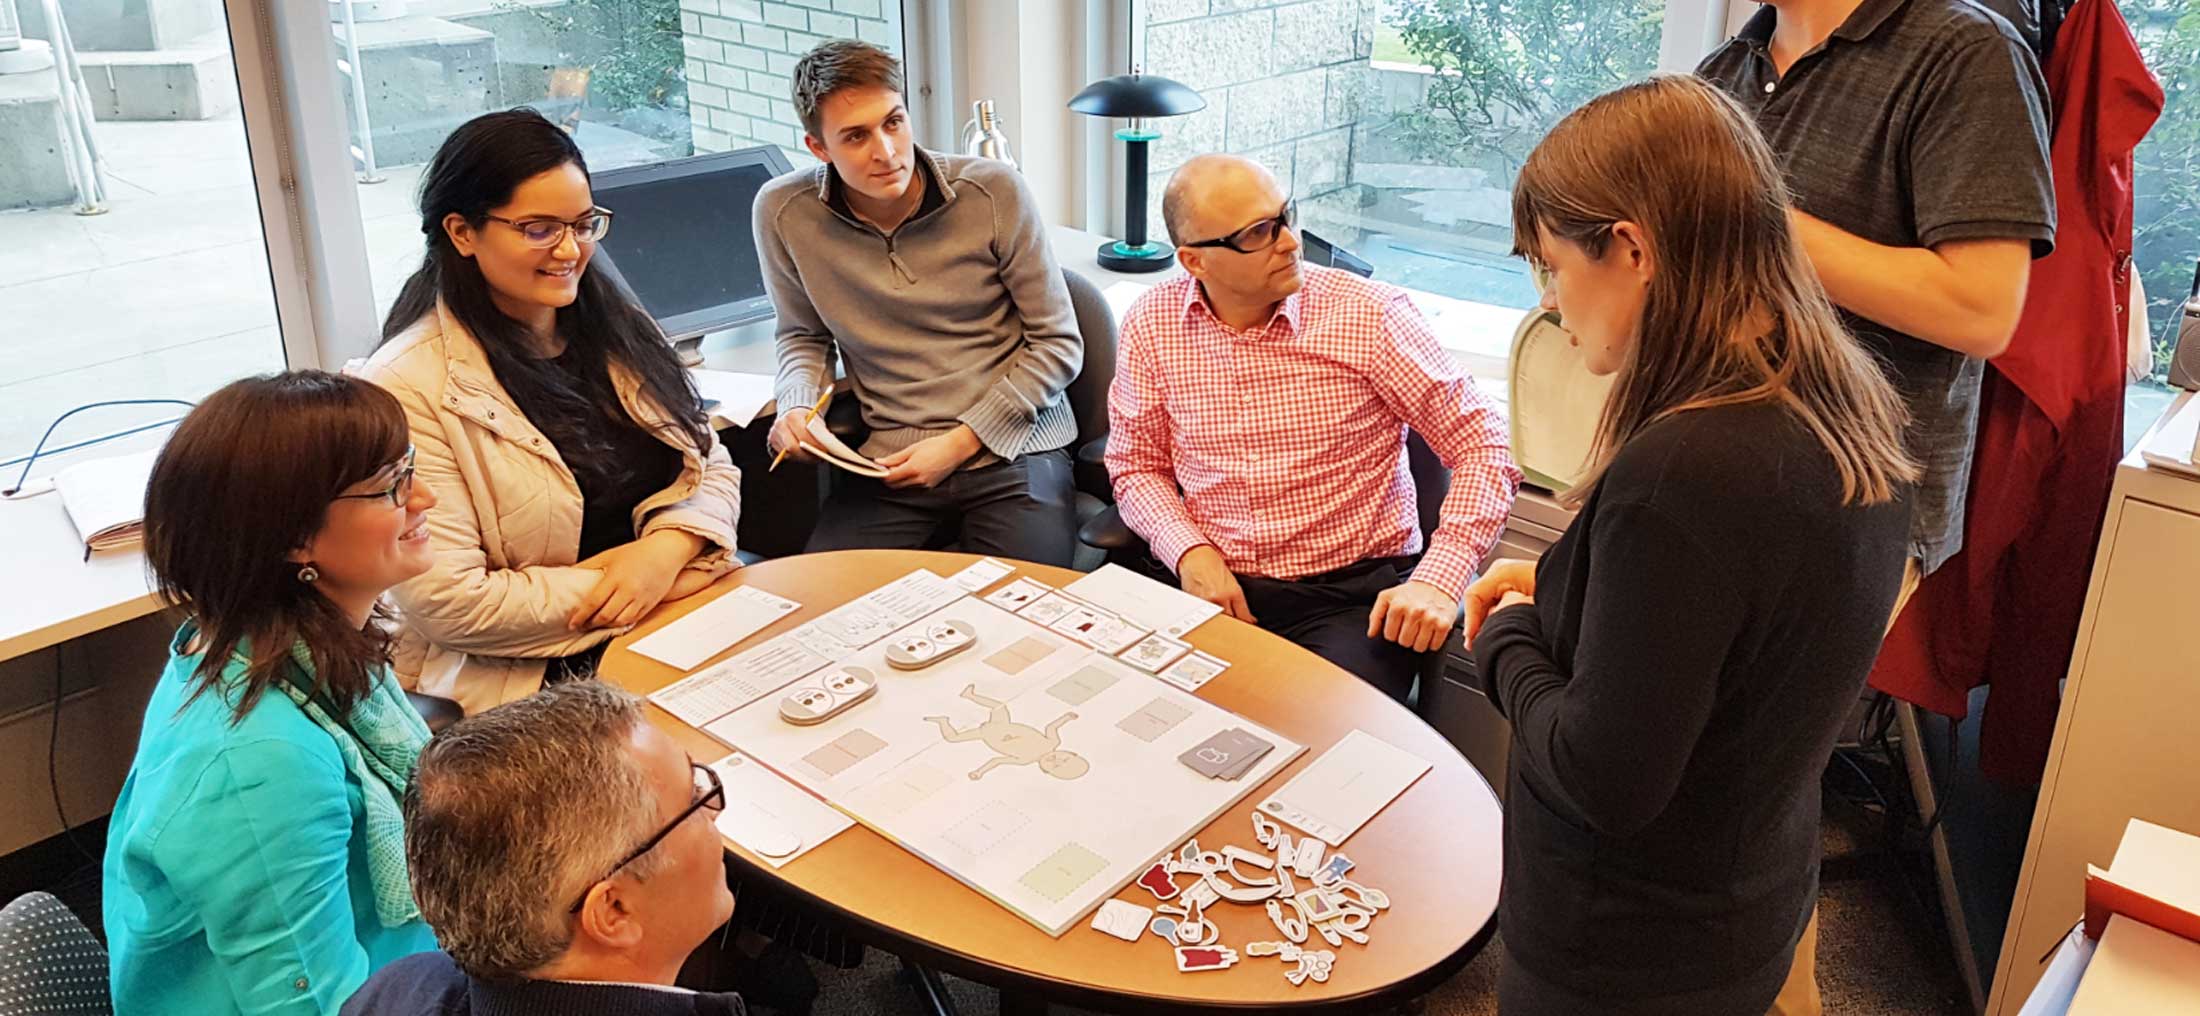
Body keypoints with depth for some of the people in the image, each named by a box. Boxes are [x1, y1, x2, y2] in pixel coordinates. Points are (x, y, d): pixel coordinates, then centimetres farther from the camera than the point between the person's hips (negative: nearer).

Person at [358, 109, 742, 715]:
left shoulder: (616, 329, 10)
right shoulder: (409, 386, -10)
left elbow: (713, 470, 13)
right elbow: (448, 605, -14)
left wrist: (666, 550, -9)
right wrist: (610, 590, -12)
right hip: (537, 676, -6)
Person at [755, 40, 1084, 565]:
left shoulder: (996, 191, -8)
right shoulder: (783, 213, -3)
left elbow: (1059, 344, -2)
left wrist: (962, 442, -9)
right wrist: (797, 405, -4)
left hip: (1012, 450, -1)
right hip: (888, 463, 2)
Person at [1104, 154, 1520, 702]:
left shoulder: (1370, 316, -7)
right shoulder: (1151, 325, 1)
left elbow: (1484, 447, -5)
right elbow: (1137, 465, 12)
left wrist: (1436, 580, -18)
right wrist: (1189, 550, -8)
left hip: (1353, 591, -2)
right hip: (1209, 584, 2)